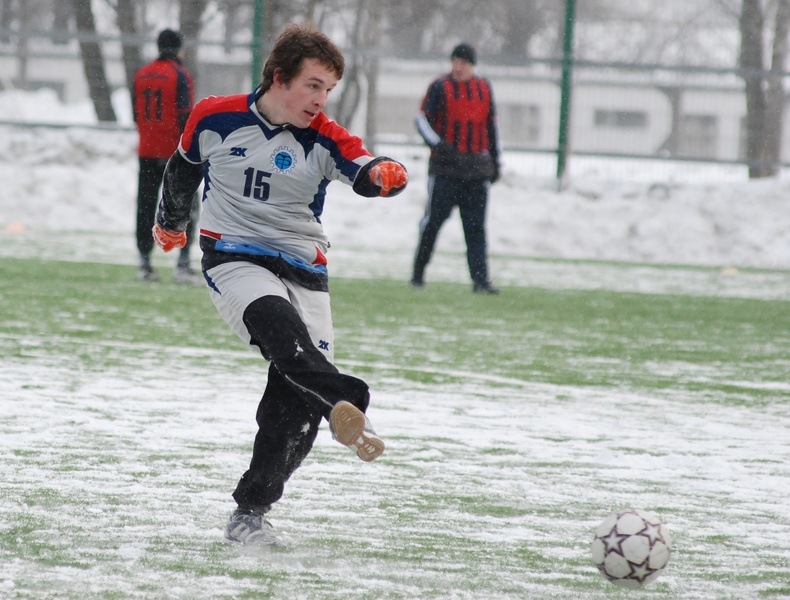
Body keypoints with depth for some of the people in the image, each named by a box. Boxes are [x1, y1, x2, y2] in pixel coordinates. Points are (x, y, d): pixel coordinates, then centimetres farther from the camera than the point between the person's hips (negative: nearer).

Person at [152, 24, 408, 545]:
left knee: (296, 400, -9)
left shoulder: (324, 139, -2)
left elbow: (363, 170, -22)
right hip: (233, 261, -2)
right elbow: (184, 167, 18)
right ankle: (345, 405, -60)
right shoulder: (216, 120, -2)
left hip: (303, 272, 2)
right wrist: (170, 222, 34)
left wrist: (384, 175, -46)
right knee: (280, 326, -35)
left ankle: (251, 511, 5)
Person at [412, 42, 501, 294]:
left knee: (476, 227, 0)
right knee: (433, 220, 0)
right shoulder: (440, 87, -1)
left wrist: (494, 161, 18)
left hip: (477, 168, 3)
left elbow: (490, 125, 19)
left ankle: (480, 280, -3)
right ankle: (418, 273, 13)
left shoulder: (484, 89, 11)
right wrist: (438, 145, -20)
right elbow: (422, 119, -5)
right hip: (445, 168, -3)